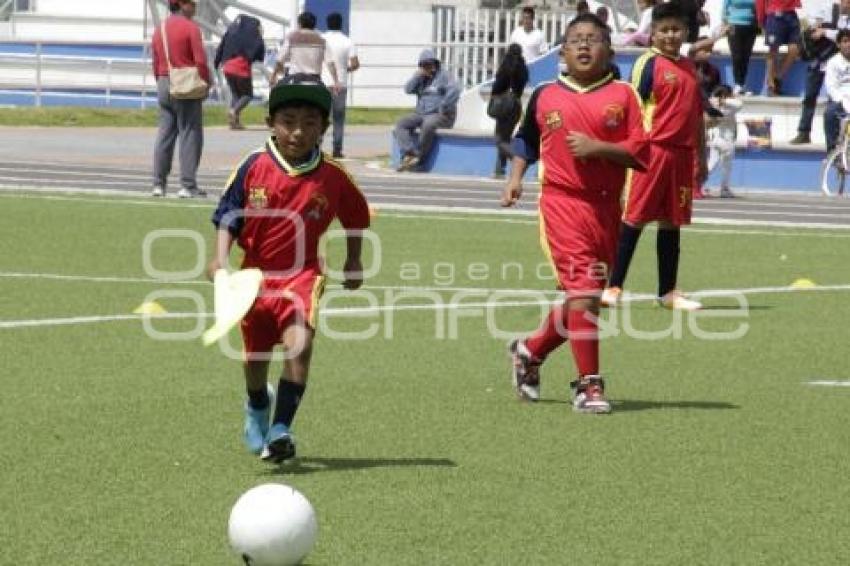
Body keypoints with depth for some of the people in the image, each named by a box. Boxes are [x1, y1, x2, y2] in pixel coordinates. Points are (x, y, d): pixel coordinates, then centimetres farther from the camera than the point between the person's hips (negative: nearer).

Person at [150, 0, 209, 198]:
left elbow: (155, 63, 13)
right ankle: (188, 186, -6)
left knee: (164, 135, 9)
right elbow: (200, 61, -15)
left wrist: (163, 84, 18)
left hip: (163, 85, 7)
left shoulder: (159, 29, 11)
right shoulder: (191, 28, -10)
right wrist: (206, 83, -4)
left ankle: (159, 184, 9)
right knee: (190, 135, -3)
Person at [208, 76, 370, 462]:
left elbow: (356, 218, 14)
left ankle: (280, 429, -21)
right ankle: (257, 408, 48)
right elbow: (229, 215, -1)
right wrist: (221, 257, -14)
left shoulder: (333, 177, -5)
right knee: (255, 355, 15)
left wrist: (354, 262, 18)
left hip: (302, 274, -1)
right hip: (255, 274, 1)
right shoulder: (254, 166, -7)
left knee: (300, 343, -25)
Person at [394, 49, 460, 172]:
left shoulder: (443, 76, 0)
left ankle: (419, 158, -31)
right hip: (421, 114, 7)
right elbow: (408, 89, 6)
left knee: (428, 125, -40)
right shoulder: (421, 78, 20)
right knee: (400, 124, -15)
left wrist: (443, 107, -19)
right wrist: (418, 75, -4)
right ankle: (409, 154, -32)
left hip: (440, 116, -7)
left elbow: (455, 90, -16)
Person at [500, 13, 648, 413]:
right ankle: (588, 385, -11)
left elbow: (640, 152, -3)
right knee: (582, 289, -14)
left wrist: (598, 147, -16)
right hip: (562, 202, -2)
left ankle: (531, 350, 35)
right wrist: (515, 177, 10)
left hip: (606, 206, 2)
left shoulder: (622, 95, 2)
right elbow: (526, 140, 23)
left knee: (585, 293, 11)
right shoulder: (545, 96, 7)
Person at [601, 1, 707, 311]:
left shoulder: (690, 68, 14)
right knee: (633, 219, -4)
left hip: (681, 153, 6)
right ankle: (613, 287, 0)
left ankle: (668, 292, 15)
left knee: (672, 222, 9)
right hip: (653, 149, -6)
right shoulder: (648, 64, -5)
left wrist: (700, 157, 18)